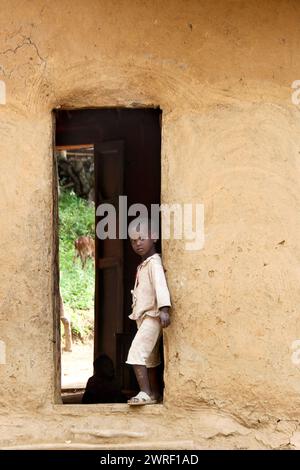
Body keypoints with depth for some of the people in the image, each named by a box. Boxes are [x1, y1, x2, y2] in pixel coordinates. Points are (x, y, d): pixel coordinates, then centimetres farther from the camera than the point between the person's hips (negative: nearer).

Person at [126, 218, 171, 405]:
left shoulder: (154, 262, -13)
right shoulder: (143, 265, 18)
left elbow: (160, 284, -29)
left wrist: (164, 308, -43)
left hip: (151, 316, -10)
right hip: (143, 318, 10)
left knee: (136, 353, -19)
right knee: (149, 359, 13)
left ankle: (145, 393, -21)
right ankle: (155, 394, 19)